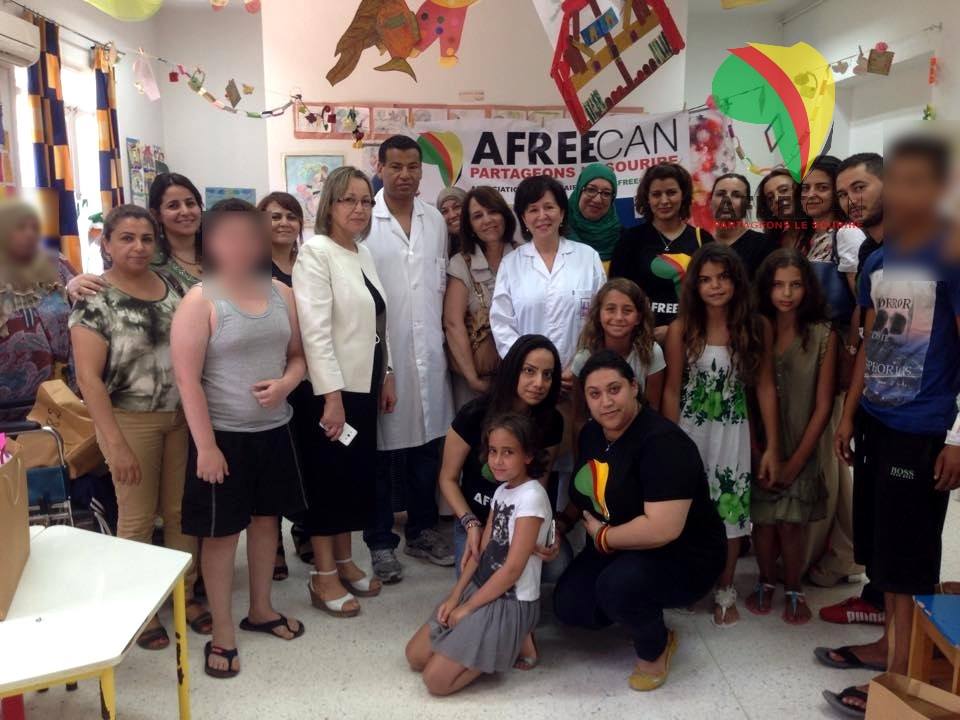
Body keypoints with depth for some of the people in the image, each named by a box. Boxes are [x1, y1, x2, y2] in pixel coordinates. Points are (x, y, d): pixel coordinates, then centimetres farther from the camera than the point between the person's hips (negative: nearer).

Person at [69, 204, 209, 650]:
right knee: (137, 518, 7)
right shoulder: (95, 300, -11)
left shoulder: (170, 286, 4)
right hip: (131, 422, -4)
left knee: (182, 511, 12)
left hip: (181, 416, 4)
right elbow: (88, 377, -14)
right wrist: (115, 443, -18)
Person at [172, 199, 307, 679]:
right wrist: (205, 445, -17)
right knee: (222, 532, 5)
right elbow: (187, 379, -14)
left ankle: (260, 609, 36)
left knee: (266, 519, 17)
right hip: (224, 435, -5)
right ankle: (222, 633, 20)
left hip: (274, 430, 5)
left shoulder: (281, 294, 4)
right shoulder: (199, 301, -11)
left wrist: (285, 383, -11)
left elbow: (298, 355, 12)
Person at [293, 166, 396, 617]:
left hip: (364, 383, 8)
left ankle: (344, 563, 29)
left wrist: (386, 375, 14)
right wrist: (332, 394, -23)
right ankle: (323, 577, 16)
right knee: (328, 479, 3)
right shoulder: (316, 252, -13)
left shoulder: (364, 254, 12)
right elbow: (315, 331, -20)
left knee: (357, 475, 14)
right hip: (331, 388, -8)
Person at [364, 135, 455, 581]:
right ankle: (381, 542, 18)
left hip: (428, 352, 5)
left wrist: (442, 332, 12)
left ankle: (422, 531, 28)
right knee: (381, 450, 5)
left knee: (427, 444, 12)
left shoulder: (435, 221, 10)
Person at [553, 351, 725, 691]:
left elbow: (663, 529, -36)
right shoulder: (591, 434, 0)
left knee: (617, 585, -34)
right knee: (567, 606, -6)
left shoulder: (662, 443, -28)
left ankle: (655, 648, -1)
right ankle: (641, 613, 20)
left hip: (683, 557, -8)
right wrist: (561, 524, 0)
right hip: (618, 550, 8)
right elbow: (589, 493, 19)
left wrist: (602, 536, -20)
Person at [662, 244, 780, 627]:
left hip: (733, 435, 1)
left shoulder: (758, 328, -5)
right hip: (690, 432, 0)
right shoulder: (681, 329, -8)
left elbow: (765, 388, -2)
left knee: (731, 511, 7)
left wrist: (772, 447, -2)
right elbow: (672, 391, -4)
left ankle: (724, 591, 27)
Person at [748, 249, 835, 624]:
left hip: (800, 451, -1)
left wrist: (795, 461, -7)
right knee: (763, 521, 4)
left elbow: (823, 406, -5)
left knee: (790, 523, -2)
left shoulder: (823, 337, -6)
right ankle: (766, 583, 29)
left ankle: (793, 590, 23)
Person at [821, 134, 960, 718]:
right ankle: (890, 643, 33)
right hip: (875, 423, 7)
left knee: (908, 555, 3)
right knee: (880, 546, 16)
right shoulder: (877, 260, 9)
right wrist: (849, 415, 13)